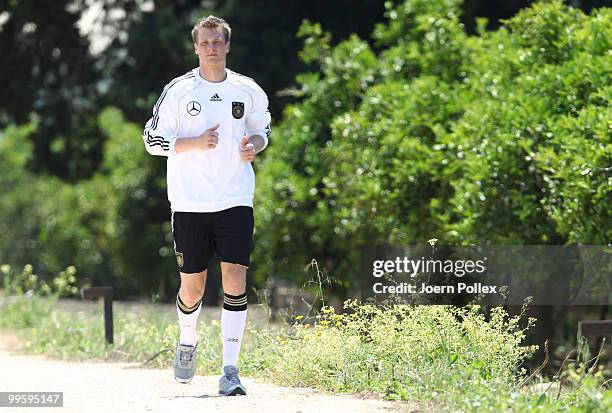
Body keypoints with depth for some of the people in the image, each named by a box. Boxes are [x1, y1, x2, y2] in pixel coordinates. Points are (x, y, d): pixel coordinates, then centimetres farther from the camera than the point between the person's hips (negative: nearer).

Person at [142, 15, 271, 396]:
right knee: (193, 284, 6)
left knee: (235, 279, -11)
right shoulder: (178, 91, -1)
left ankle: (230, 369, -9)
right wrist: (196, 142, -15)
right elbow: (153, 139, 0)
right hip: (190, 203, -1)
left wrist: (253, 146, -3)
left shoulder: (248, 91, 6)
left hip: (235, 202, 1)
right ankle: (187, 342, 37)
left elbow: (262, 131, 21)